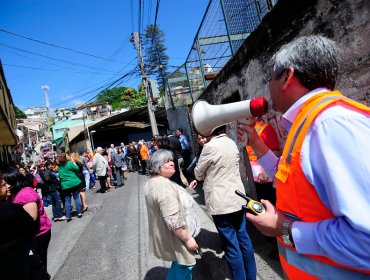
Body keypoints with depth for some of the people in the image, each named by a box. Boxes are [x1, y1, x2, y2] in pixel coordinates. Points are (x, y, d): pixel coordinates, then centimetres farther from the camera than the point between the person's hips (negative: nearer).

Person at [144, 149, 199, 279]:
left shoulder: (150, 182, 4)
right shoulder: (164, 185, -29)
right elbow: (174, 221, -31)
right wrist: (188, 238, -21)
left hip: (160, 234, 10)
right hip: (172, 237, -10)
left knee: (178, 265, 25)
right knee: (183, 266, 9)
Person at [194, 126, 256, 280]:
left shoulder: (210, 147, -18)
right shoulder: (232, 143, 4)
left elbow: (198, 174, -6)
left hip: (220, 202, -8)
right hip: (237, 197, 8)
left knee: (232, 246, 5)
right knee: (243, 239, 19)